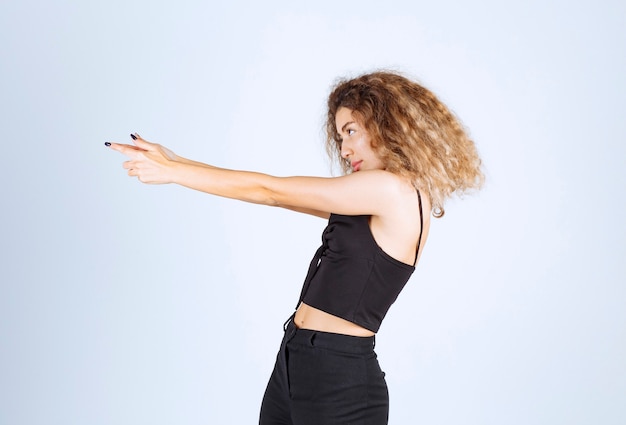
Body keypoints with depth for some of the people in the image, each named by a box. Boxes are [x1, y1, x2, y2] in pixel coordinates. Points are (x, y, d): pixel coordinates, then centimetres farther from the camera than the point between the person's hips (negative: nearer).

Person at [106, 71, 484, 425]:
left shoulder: (395, 190, -14)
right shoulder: (375, 205, 11)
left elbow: (270, 191, -11)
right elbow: (276, 193, 10)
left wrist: (171, 172, -3)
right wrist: (175, 162, 9)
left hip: (337, 379, -8)